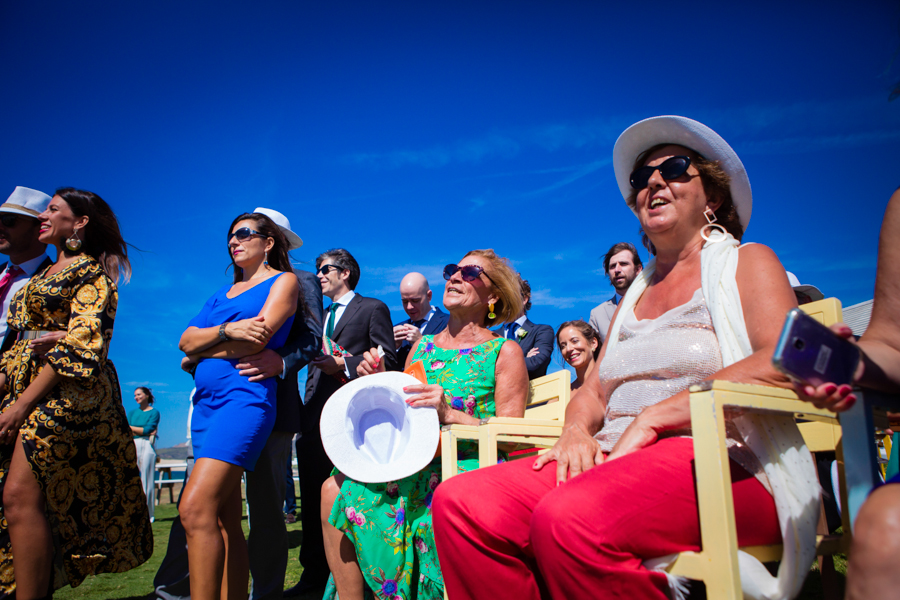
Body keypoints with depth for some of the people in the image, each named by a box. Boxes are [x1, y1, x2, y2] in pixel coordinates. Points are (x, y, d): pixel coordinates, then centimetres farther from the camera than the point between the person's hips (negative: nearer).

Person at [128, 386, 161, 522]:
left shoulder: (154, 412, 5)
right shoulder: (132, 413, 17)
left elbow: (148, 430, -7)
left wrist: (131, 428, 0)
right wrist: (142, 431, -8)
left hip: (147, 446, -4)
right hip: (132, 446, 4)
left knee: (147, 480, -4)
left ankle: (147, 513, 0)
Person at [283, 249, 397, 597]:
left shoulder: (373, 308, 5)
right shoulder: (320, 316, 26)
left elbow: (387, 359, -4)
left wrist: (344, 365, -13)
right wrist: (306, 407, 15)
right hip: (315, 417, 7)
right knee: (313, 497, 9)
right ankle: (314, 572, 20)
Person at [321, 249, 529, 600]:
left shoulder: (504, 353, 1)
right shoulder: (423, 346, 16)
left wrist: (450, 414, -18)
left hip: (469, 467, -5)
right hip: (415, 462, 5)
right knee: (334, 488, -22)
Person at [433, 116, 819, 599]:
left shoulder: (746, 263, 8)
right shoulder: (635, 293, 26)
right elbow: (593, 389, 22)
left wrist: (654, 416, -15)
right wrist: (576, 429, -2)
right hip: (618, 461, 6)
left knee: (568, 518, -37)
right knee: (459, 502, -20)